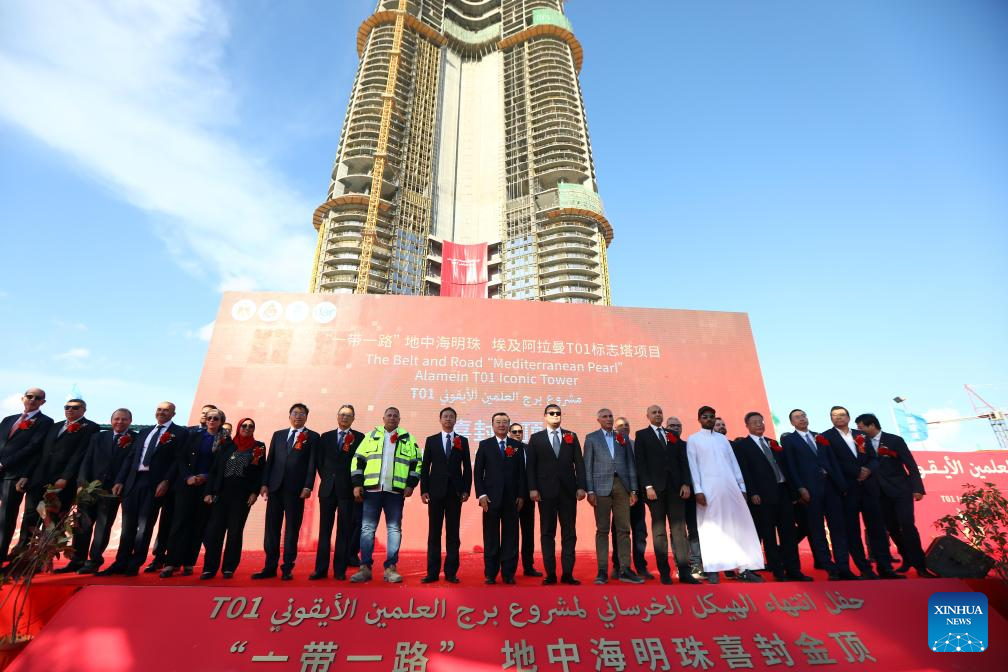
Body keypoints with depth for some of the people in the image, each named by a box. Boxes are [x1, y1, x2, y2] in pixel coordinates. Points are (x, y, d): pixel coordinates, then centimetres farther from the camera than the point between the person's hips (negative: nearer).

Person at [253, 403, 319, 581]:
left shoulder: (313, 437, 4)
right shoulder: (278, 434, 16)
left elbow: (312, 463, -3)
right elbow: (270, 460, 12)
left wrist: (308, 486, -12)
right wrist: (265, 483, 3)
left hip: (296, 488, -3)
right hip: (276, 486, 3)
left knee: (292, 529, 2)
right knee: (272, 527, 5)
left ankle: (287, 568, 10)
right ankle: (270, 567, 15)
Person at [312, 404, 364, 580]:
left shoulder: (359, 438, 2)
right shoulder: (326, 437, 12)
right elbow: (320, 462, 13)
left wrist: (356, 484, -4)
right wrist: (326, 478, 4)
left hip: (348, 489, -3)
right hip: (328, 488, 3)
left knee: (344, 531, 2)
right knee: (324, 530, 7)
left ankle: (340, 570, 10)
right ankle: (321, 569, 14)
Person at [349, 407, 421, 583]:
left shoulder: (408, 439, 8)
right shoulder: (371, 435, 9)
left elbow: (416, 463, 6)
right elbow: (358, 459, 7)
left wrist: (411, 484, -4)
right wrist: (357, 484, -1)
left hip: (396, 491, 0)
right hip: (372, 489, 0)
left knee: (394, 529, 3)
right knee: (367, 528, 3)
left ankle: (391, 568, 10)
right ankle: (365, 568, 12)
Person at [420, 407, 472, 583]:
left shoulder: (463, 441, 7)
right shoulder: (431, 440, 7)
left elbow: (467, 467, 5)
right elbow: (425, 467, 4)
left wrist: (466, 490, -3)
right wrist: (423, 490, -3)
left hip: (455, 492, 0)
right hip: (436, 491, 0)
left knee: (453, 533, 5)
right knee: (434, 532, 4)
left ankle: (451, 572, 12)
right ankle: (432, 572, 12)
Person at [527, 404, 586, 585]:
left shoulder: (571, 437, 10)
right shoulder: (536, 438, 6)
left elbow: (579, 463, 6)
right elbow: (531, 466, 2)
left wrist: (581, 487, -3)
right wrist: (532, 488, -8)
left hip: (568, 491, 2)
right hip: (546, 492, -1)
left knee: (569, 533, 4)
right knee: (547, 533, 4)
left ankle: (567, 573, 11)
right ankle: (550, 573, 11)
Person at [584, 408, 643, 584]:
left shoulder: (622, 438, 14)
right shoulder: (591, 438, 6)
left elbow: (630, 464, 12)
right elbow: (588, 466, 1)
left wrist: (633, 489, 5)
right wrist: (590, 490, -6)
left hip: (622, 486, 3)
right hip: (601, 487, -3)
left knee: (624, 529, 3)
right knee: (602, 530, 1)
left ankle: (625, 570, 10)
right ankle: (602, 571, 7)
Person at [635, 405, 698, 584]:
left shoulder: (672, 435, 17)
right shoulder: (641, 435, 6)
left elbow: (682, 460, 12)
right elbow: (641, 463, -2)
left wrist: (686, 483, 1)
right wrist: (648, 486, -11)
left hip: (675, 487, 3)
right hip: (655, 488, -3)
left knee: (679, 528, 0)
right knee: (659, 530, 1)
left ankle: (684, 571, 2)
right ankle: (664, 572, 6)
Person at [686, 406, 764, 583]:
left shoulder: (722, 438, 16)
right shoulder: (693, 439, 4)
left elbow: (733, 463, 14)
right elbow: (693, 466, -3)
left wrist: (741, 486, 7)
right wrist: (698, 490, -11)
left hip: (730, 487, 4)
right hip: (708, 489, -4)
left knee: (738, 525, 3)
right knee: (710, 528, -2)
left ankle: (743, 568, 10)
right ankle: (712, 570, 3)